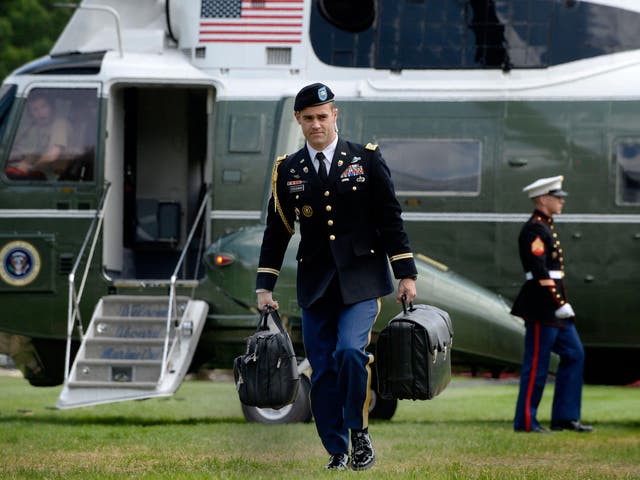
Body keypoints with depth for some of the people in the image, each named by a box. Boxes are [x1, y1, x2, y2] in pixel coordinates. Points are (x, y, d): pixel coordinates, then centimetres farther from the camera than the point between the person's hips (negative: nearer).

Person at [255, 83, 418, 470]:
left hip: (361, 280, -3)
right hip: (315, 285, 3)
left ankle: (360, 432, -3)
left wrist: (407, 274, -2)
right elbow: (277, 231, 12)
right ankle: (337, 452, 10)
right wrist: (265, 286, 7)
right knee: (322, 370, 0)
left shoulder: (367, 159, 2)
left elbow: (390, 219, 2)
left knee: (350, 350, -22)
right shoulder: (287, 170, 7)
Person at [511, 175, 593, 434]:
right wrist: (560, 305, -21)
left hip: (555, 310, 10)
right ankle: (525, 421, 2)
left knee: (574, 355, 10)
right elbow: (539, 272, -21)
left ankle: (565, 417, 13)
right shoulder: (534, 230, -15)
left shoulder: (546, 228, 17)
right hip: (543, 308, -10)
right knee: (536, 364, -4)